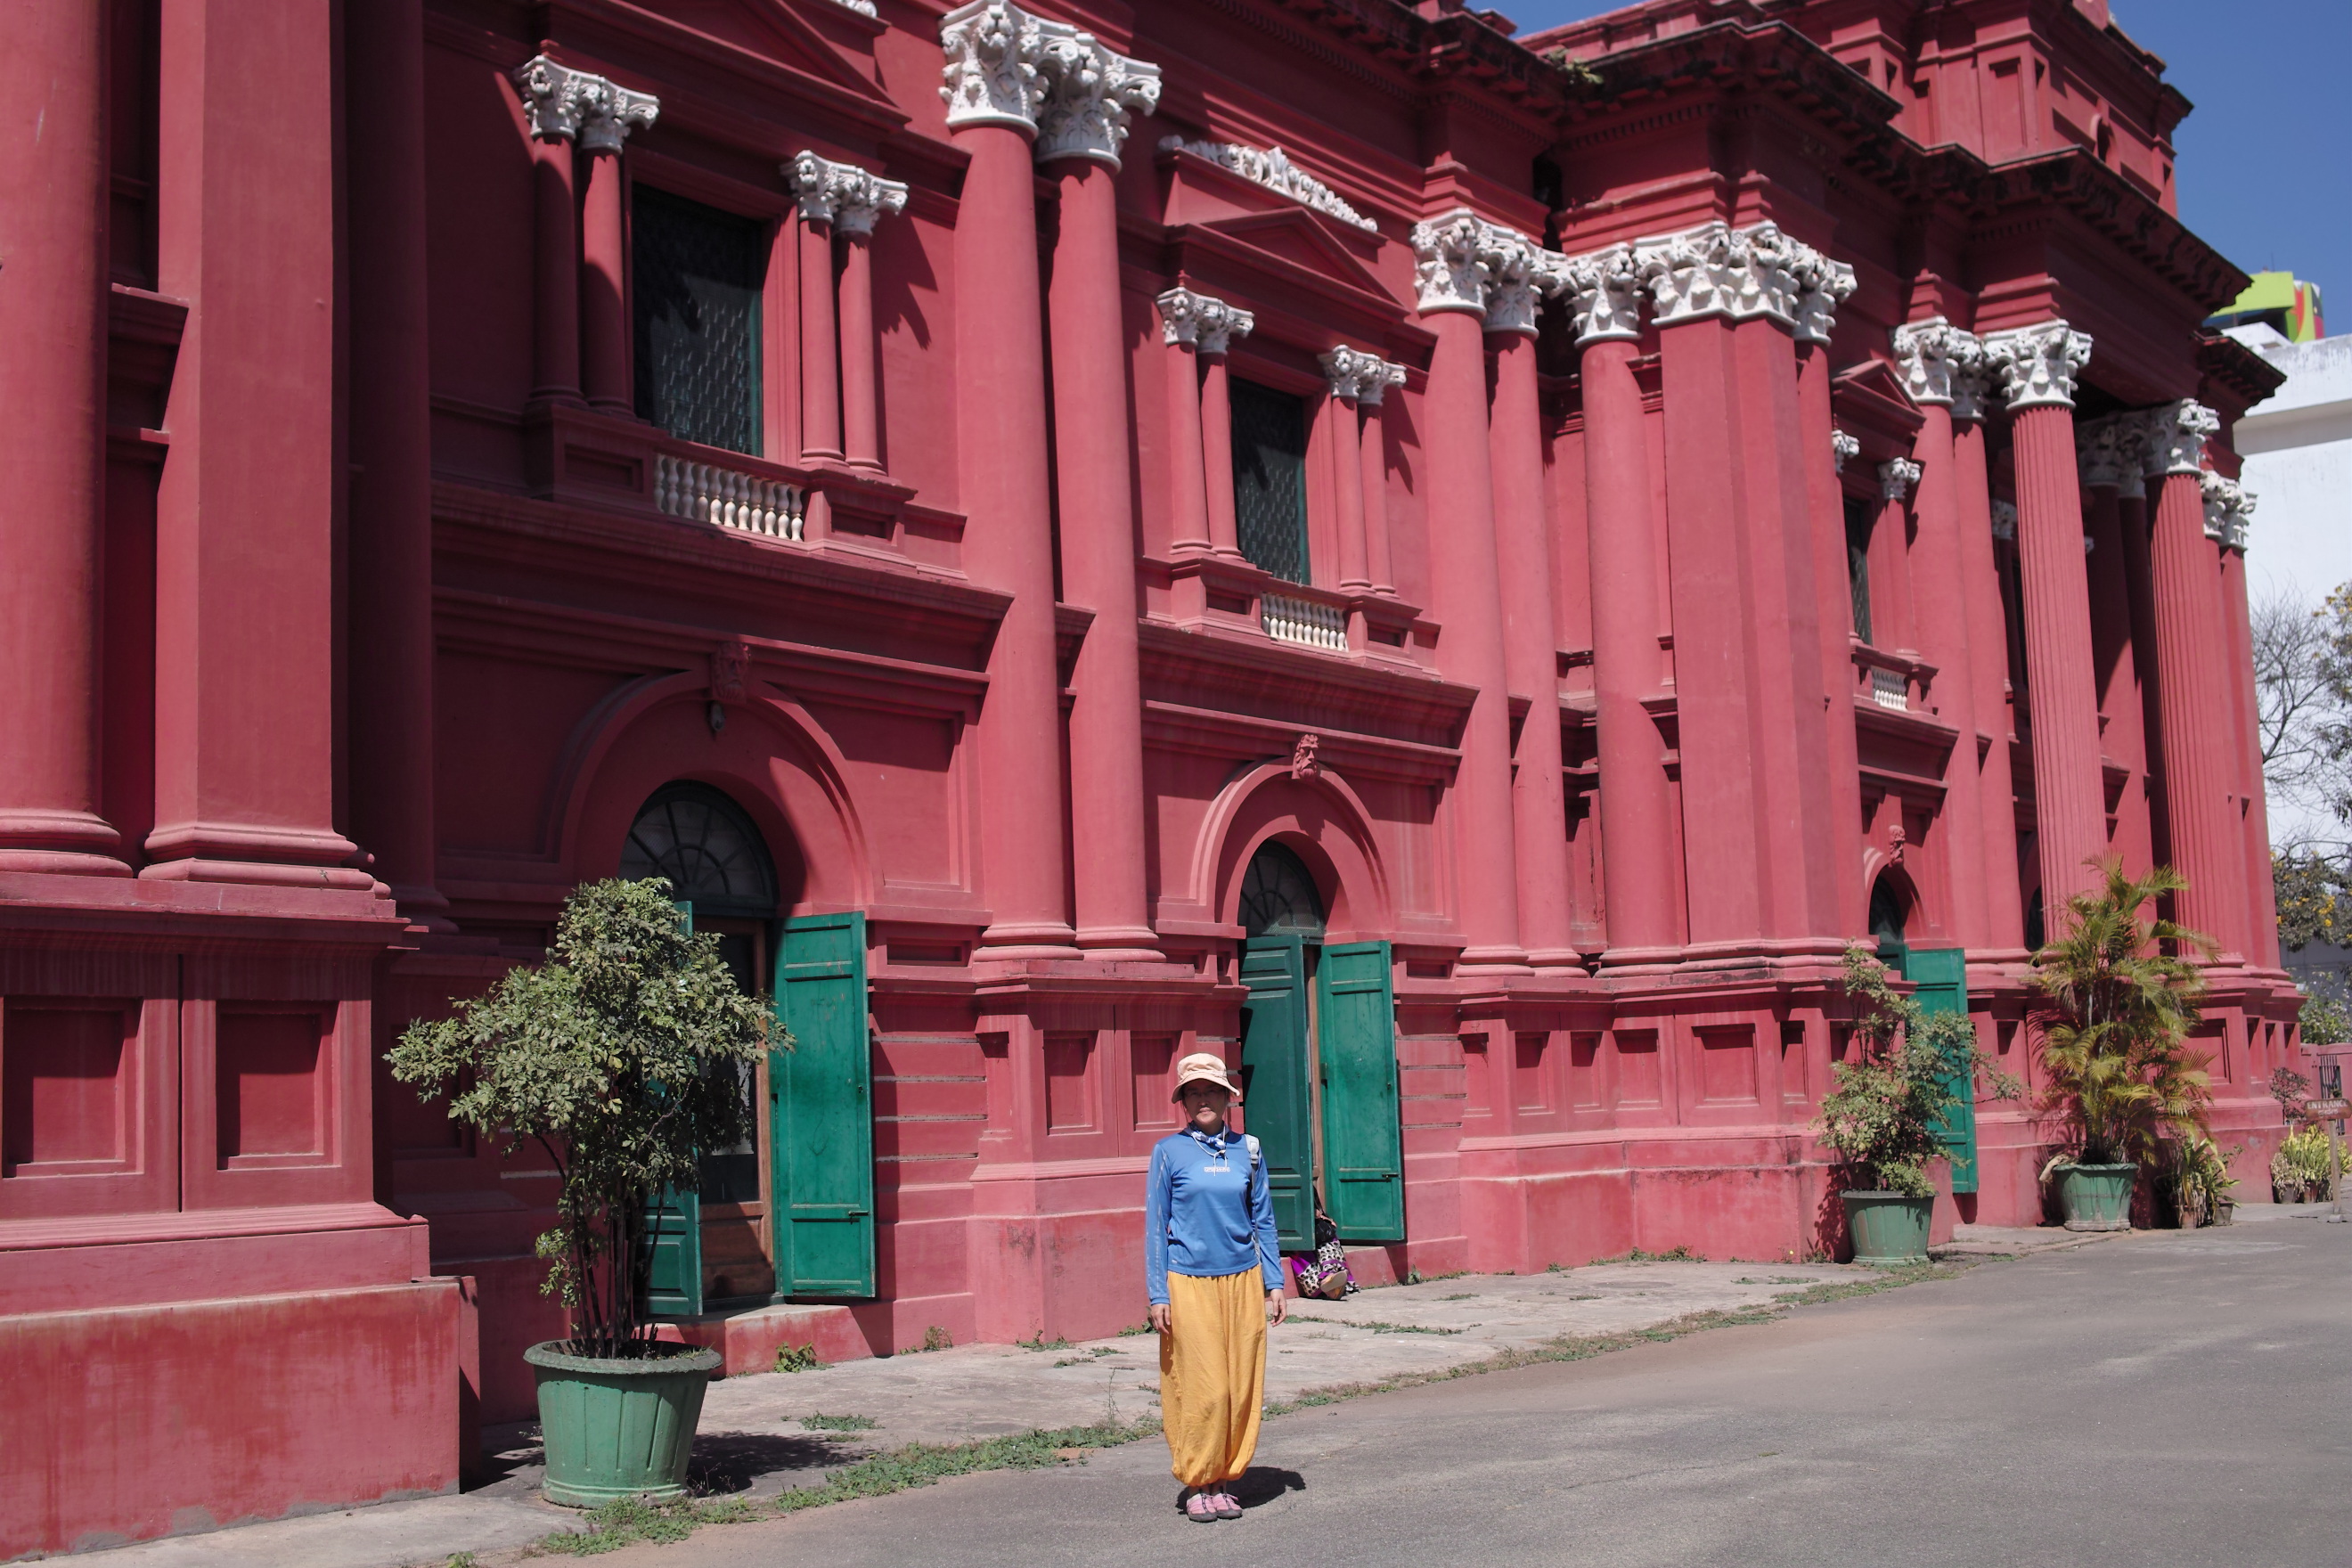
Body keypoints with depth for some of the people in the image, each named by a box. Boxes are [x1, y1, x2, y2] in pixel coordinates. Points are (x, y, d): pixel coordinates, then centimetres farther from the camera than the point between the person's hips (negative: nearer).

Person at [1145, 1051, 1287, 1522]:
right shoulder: (1169, 1152, 0)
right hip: (1189, 1285, -3)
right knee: (1203, 1390, -6)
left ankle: (1225, 1480, 15)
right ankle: (1197, 1483, 9)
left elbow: (1263, 1219, 13)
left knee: (1243, 1388, 3)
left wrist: (1274, 1283, 7)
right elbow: (1156, 1227, 2)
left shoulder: (1248, 1149, 8)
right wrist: (1158, 1296, -3)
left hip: (1243, 1283, 3)